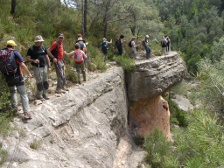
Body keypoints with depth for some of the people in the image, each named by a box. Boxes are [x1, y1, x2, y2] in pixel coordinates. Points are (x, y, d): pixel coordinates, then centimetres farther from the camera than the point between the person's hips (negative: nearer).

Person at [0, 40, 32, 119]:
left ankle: (15, 107, 33)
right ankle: (27, 113, -7)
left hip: (8, 78, 4)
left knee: (12, 92, 30)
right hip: (17, 77, -4)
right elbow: (22, 64, -15)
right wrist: (28, 73, -5)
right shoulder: (15, 52, -8)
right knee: (23, 94, 0)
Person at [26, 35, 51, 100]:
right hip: (37, 68, -5)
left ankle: (44, 94, 22)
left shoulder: (43, 48, 10)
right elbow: (28, 58, -5)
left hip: (44, 67, 5)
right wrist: (33, 60, -24)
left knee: (45, 81, 8)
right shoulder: (31, 49, -5)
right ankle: (39, 95, 9)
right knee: (39, 82, -3)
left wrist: (49, 66, 11)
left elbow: (47, 57, 14)